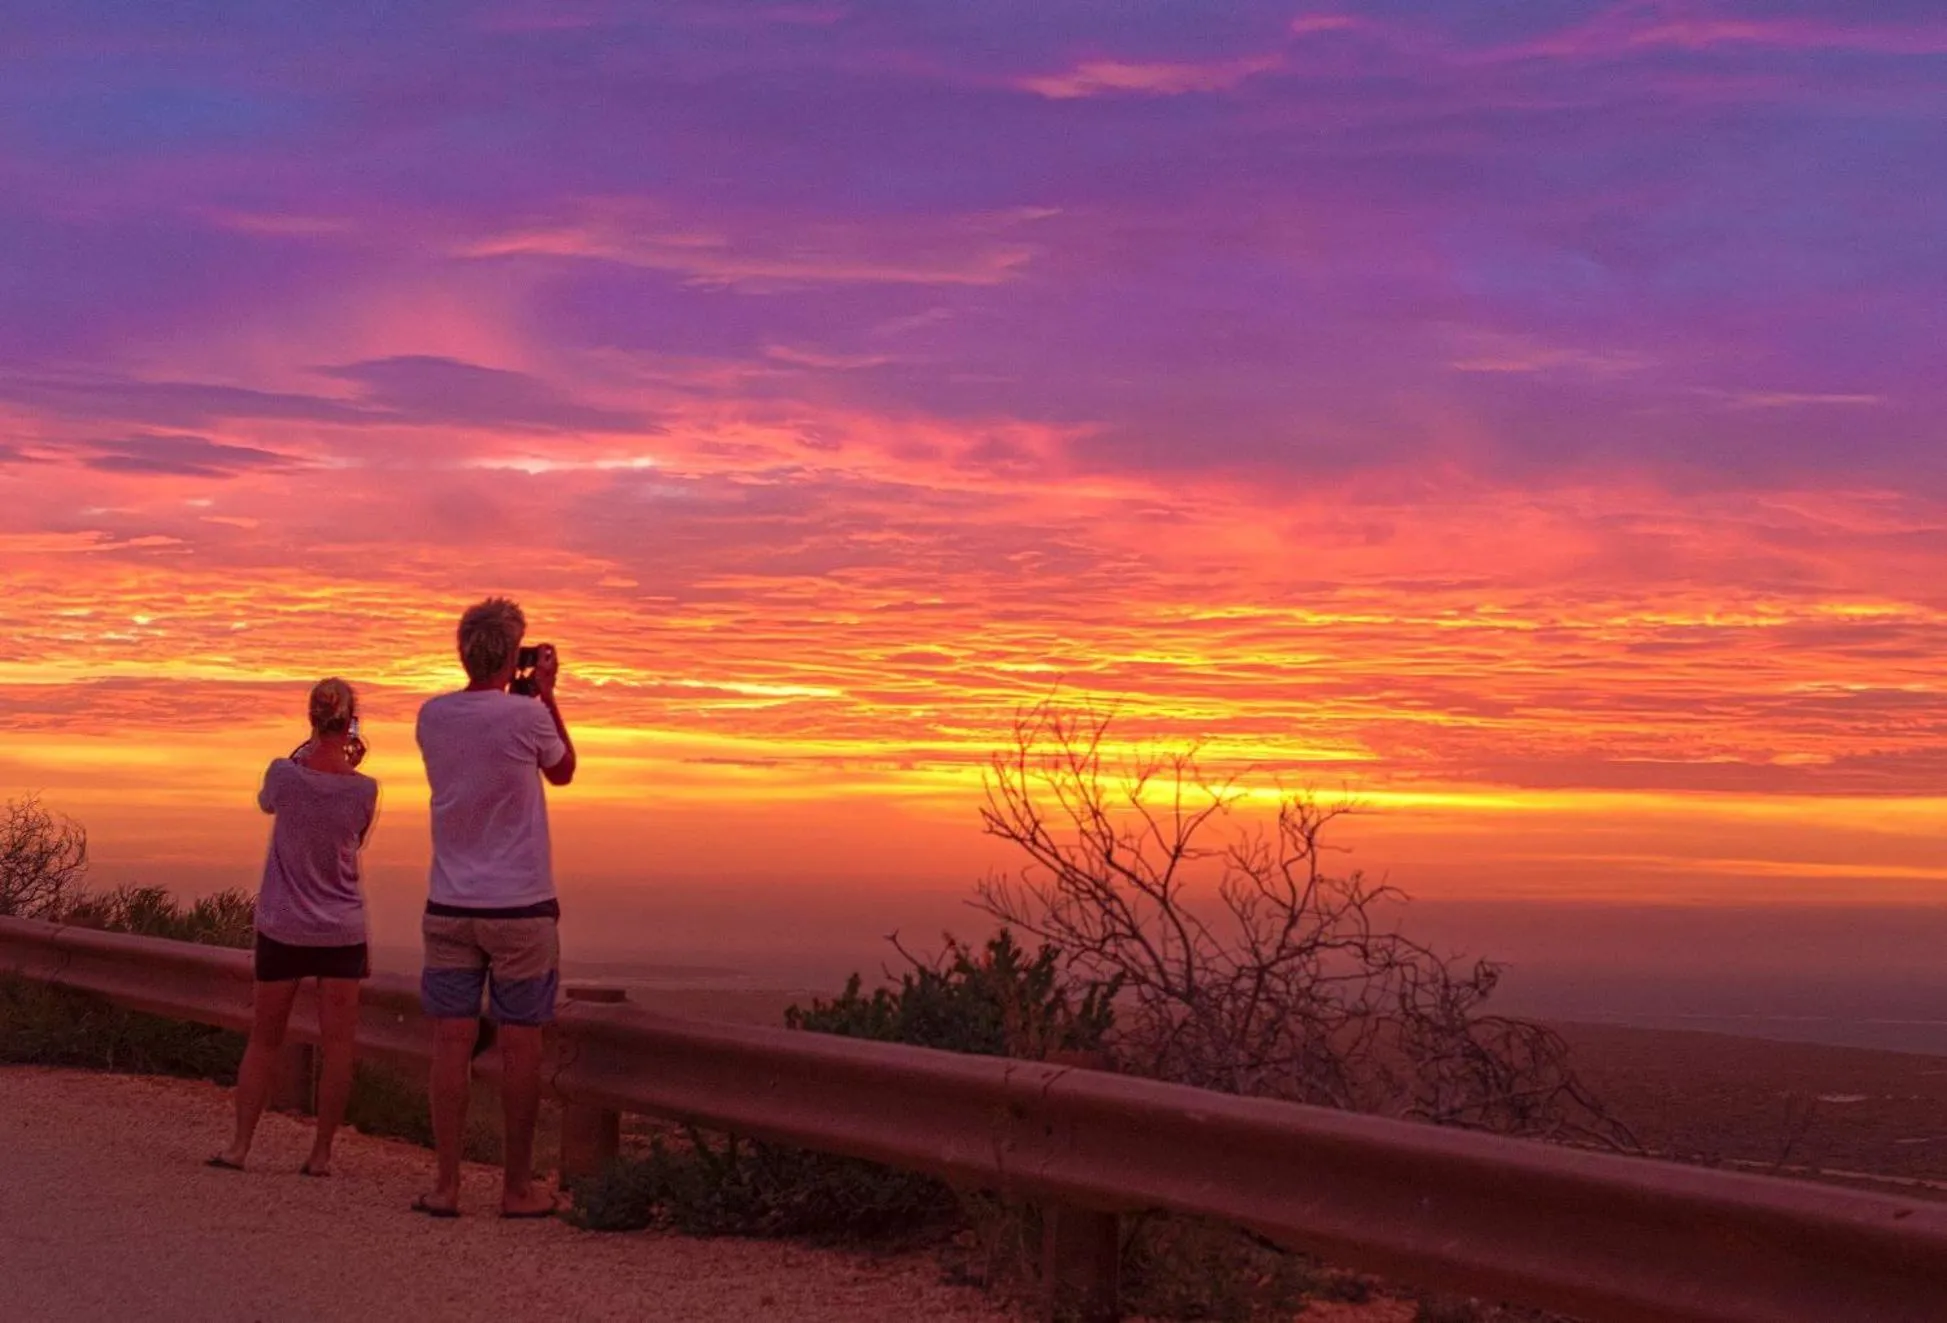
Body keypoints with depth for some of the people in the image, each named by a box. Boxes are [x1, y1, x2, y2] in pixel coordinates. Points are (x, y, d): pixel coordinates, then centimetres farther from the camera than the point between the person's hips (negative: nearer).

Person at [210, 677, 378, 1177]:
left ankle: (239, 1145, 13)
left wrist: (308, 751, 7)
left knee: (264, 1038, 12)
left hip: (282, 928, 1)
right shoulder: (364, 789, -10)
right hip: (342, 930, -1)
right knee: (336, 1044, 4)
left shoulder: (284, 775, -12)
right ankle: (321, 1153, 5)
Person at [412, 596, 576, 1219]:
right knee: (520, 1047, 4)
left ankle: (447, 1184, 5)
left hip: (449, 906, 4)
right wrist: (544, 694, 13)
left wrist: (520, 695, 22)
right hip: (520, 908, -3)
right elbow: (563, 770, 9)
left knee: (452, 1042, 4)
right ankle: (518, 1187, 9)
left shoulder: (432, 716, 2)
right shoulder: (526, 716, -11)